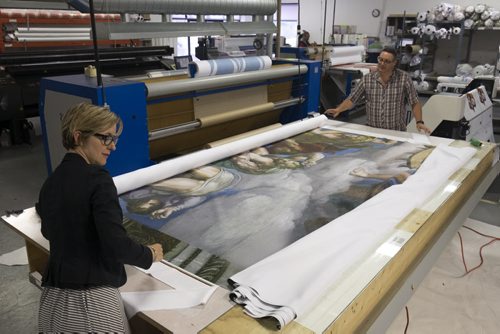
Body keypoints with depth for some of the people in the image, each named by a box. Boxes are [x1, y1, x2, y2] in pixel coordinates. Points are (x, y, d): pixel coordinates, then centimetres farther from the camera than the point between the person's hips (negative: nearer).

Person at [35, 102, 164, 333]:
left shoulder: (50, 183, 6)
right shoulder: (97, 179, -15)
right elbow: (116, 246, -21)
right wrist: (150, 254, -2)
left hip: (53, 298, 6)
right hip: (93, 301, -6)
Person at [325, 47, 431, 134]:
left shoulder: (404, 78, -2)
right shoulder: (367, 79, 2)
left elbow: (414, 103, 1)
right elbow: (351, 99, 3)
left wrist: (419, 122, -11)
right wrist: (338, 110, -14)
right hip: (372, 131, 1)